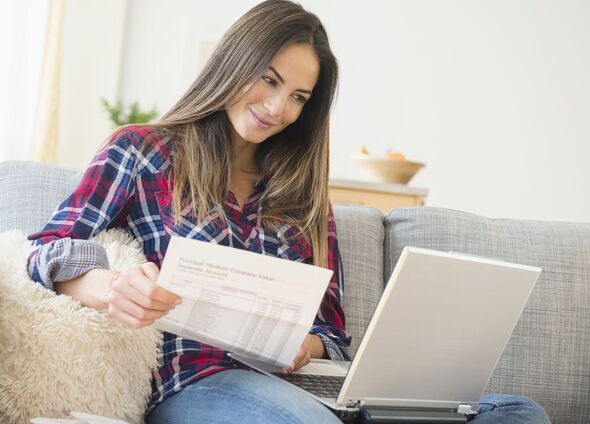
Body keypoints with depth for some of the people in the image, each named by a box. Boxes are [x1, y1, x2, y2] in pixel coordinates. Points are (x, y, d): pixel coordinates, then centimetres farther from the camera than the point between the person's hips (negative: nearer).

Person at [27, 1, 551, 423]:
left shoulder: (303, 195, 22)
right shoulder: (144, 151, 11)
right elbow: (50, 250, 0)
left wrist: (305, 346, -6)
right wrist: (114, 288, -24)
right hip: (194, 378, -5)